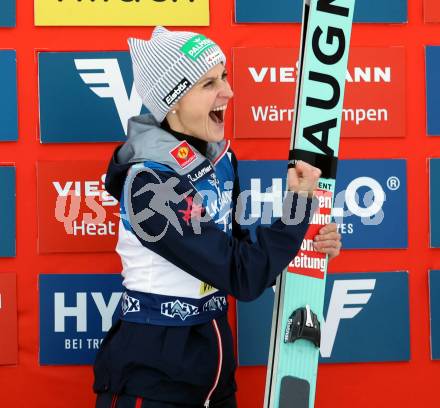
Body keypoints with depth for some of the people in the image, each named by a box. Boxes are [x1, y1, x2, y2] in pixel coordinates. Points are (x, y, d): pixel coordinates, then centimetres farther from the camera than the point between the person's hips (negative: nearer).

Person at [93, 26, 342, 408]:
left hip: (213, 362, 7)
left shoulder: (221, 158, 0)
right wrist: (299, 203, -14)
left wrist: (304, 245, -4)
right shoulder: (150, 184, -23)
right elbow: (242, 277, -23)